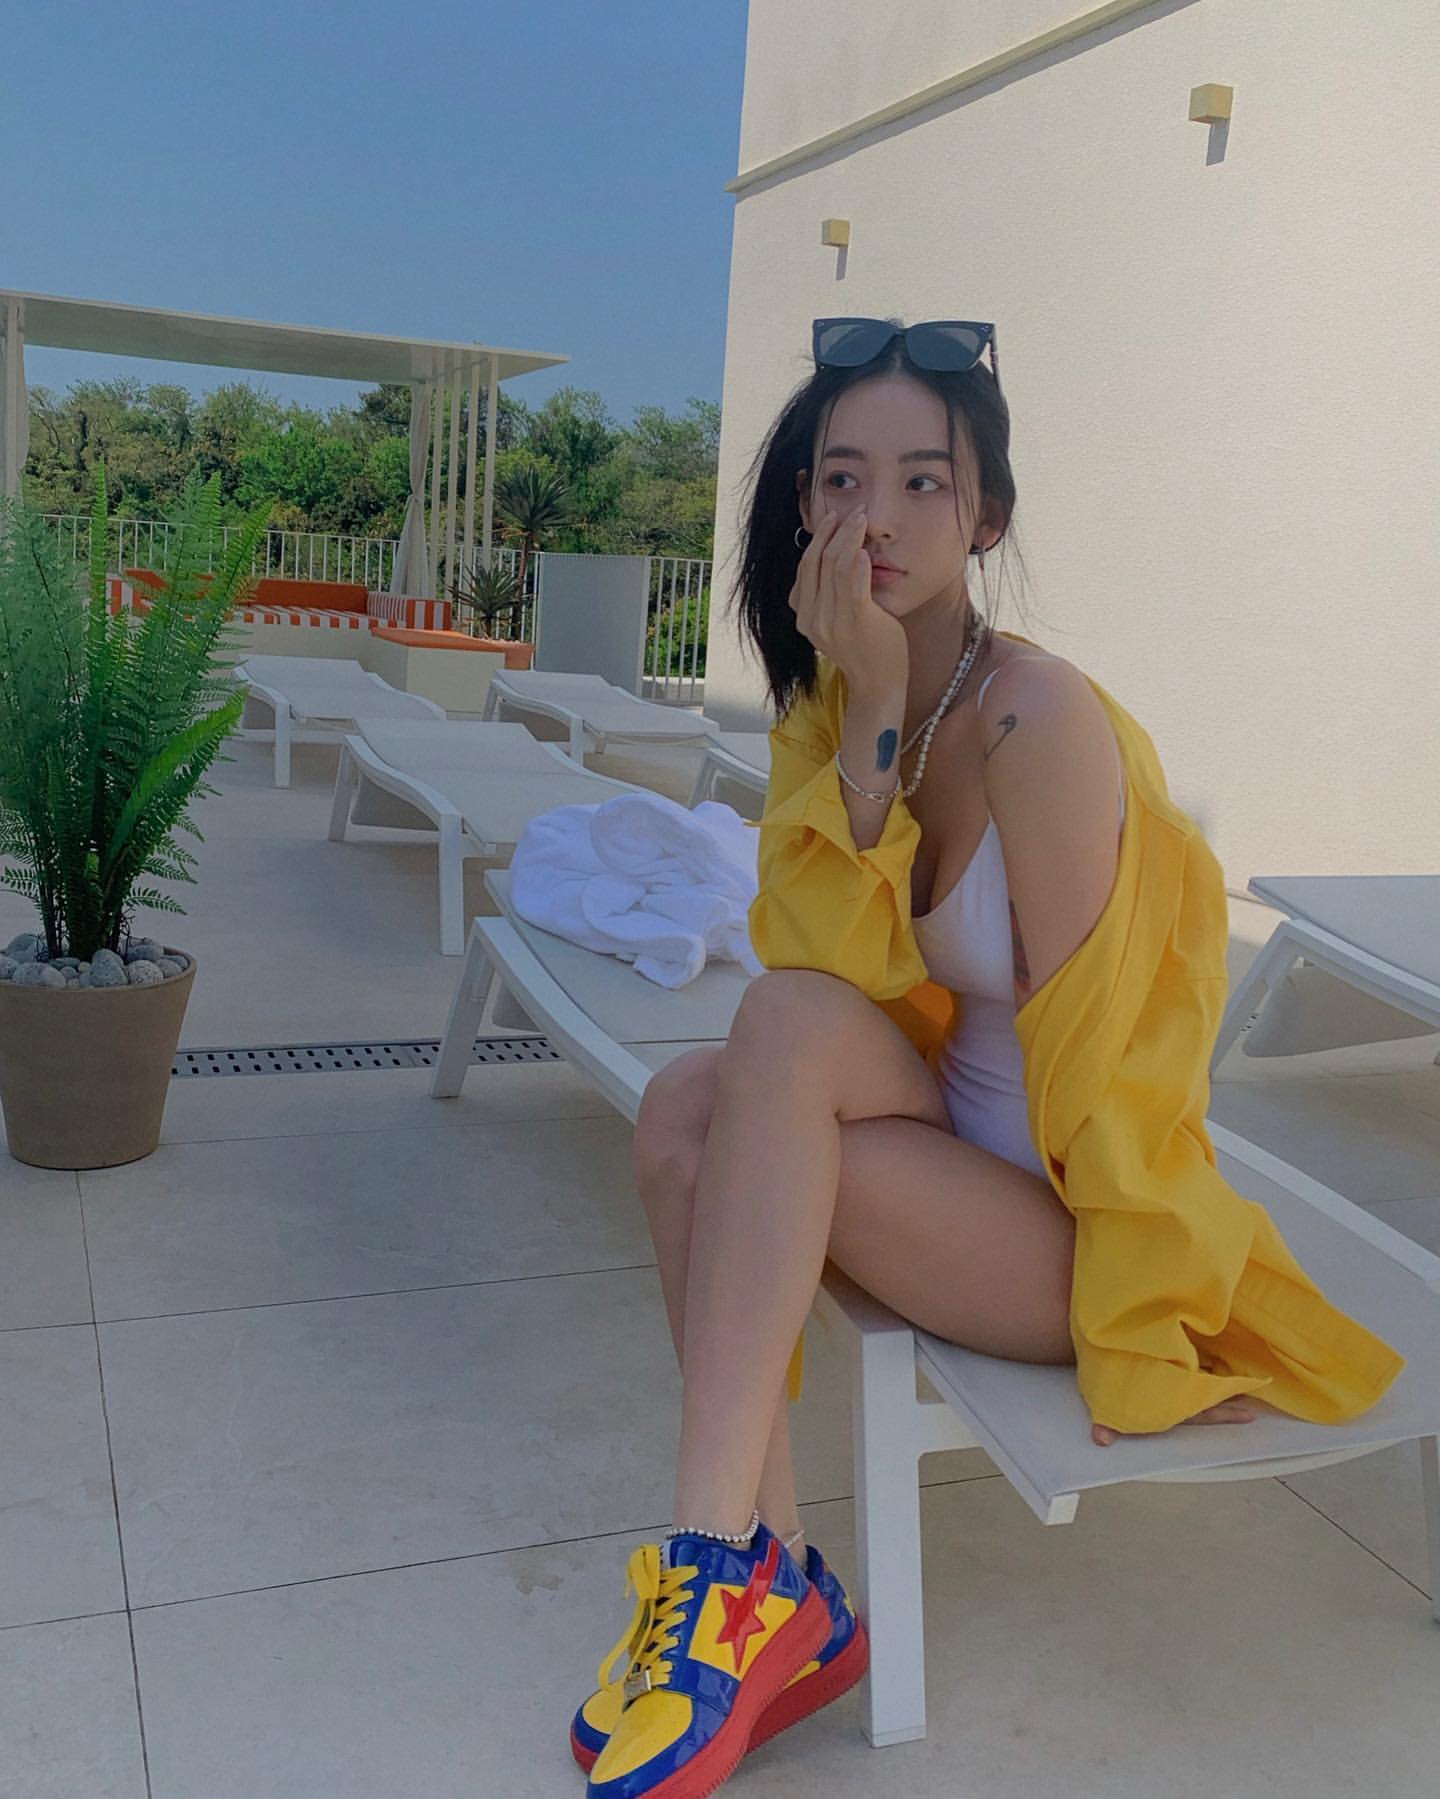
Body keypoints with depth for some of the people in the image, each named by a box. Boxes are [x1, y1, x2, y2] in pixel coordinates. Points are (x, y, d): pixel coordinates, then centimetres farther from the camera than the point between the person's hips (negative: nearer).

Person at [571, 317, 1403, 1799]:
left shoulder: (1038, 720, -21)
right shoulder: (827, 701, 0)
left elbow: (1084, 1050, -19)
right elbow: (834, 968, -13)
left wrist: (1129, 1334, -14)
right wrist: (869, 712, -20)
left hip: (1067, 1224, -6)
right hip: (944, 1151, 6)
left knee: (787, 1030, -26)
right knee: (687, 1111, -19)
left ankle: (724, 1560, -22)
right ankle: (776, 1592, -13)